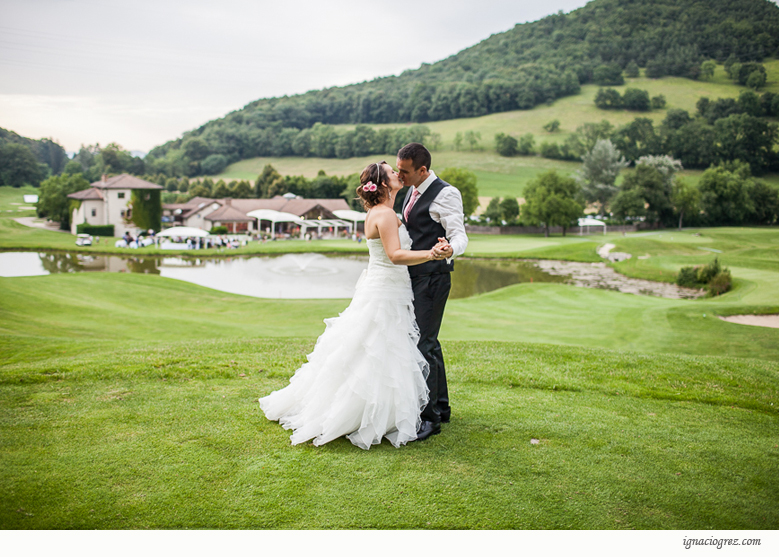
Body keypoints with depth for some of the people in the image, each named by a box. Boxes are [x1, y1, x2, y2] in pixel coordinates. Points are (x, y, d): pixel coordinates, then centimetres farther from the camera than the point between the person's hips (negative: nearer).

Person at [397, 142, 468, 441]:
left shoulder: (446, 194, -14)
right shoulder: (412, 192, 13)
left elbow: (459, 235, -21)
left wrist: (449, 249, -42)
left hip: (432, 279, -9)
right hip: (414, 279, 9)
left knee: (422, 344, -10)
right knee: (428, 343, 15)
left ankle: (430, 417, -2)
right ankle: (441, 407, 28)